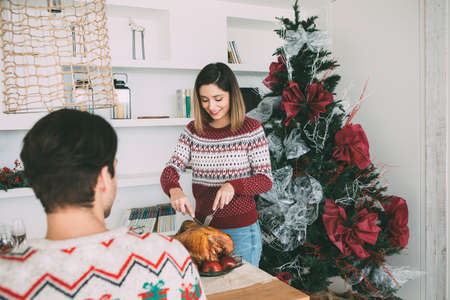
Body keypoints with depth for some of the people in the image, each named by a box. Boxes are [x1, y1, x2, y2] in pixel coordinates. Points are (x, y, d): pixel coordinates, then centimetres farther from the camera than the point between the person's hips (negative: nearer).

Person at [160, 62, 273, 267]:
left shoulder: (250, 129, -9)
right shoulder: (193, 130, 2)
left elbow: (266, 180, -10)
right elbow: (171, 169, -3)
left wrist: (233, 185, -28)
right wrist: (174, 189, -25)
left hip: (241, 230, -3)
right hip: (202, 226, 3)